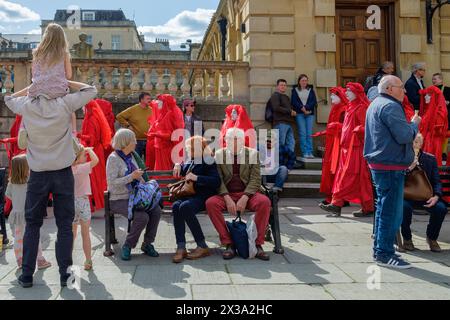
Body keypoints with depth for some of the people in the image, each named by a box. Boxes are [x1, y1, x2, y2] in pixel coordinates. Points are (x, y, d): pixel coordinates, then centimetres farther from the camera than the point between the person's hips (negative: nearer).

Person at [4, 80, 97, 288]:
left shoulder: (26, 106, -3)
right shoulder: (64, 104, -8)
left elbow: (9, 99, 21)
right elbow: (91, 90, 3)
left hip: (38, 174, 2)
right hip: (63, 173, -1)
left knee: (32, 225, 12)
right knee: (64, 225, 3)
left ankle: (27, 275, 15)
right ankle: (65, 274, 5)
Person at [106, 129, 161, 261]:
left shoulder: (132, 156, 11)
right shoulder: (113, 158, -11)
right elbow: (111, 183, -20)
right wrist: (132, 177, -23)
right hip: (119, 200, -7)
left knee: (156, 210, -17)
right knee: (142, 217, -28)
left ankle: (147, 244, -2)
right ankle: (127, 246, -5)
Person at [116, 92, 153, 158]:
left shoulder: (151, 110, 4)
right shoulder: (132, 109, -6)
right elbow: (119, 116, -3)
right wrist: (127, 126, -6)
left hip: (149, 141, 3)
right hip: (137, 141, -3)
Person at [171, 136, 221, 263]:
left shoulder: (208, 161, -4)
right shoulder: (190, 162, 18)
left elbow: (216, 181, -17)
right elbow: (182, 171, 39)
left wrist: (196, 177, -22)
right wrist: (178, 165, 16)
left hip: (204, 196, -6)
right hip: (190, 195, 6)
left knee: (185, 207, -34)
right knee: (176, 206, -27)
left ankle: (202, 247, -24)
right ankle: (181, 248, -32)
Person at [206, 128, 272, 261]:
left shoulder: (252, 154, 4)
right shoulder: (219, 154, 5)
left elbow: (255, 180, -2)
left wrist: (244, 198, -18)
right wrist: (228, 199, -18)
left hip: (247, 194, 0)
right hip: (226, 195, 1)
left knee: (264, 201, -31)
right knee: (210, 203, -29)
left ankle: (258, 244, -17)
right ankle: (228, 243, -19)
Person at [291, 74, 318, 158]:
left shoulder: (311, 90, 16)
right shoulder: (295, 90, 11)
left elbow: (314, 101, 4)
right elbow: (294, 102, 0)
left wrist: (306, 107, -10)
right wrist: (302, 108, -13)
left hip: (310, 114, 2)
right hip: (299, 114, -1)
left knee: (309, 134, -4)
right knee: (302, 133, -8)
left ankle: (310, 152, -4)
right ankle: (305, 152, -8)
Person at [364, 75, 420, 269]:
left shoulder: (376, 104, 18)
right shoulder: (390, 106, -16)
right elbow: (405, 136, -22)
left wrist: (410, 124, 10)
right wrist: (415, 123, -4)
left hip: (379, 165, 11)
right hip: (391, 166, -11)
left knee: (383, 208, 17)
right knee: (392, 211, -5)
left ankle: (379, 249, 26)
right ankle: (385, 254, 2)